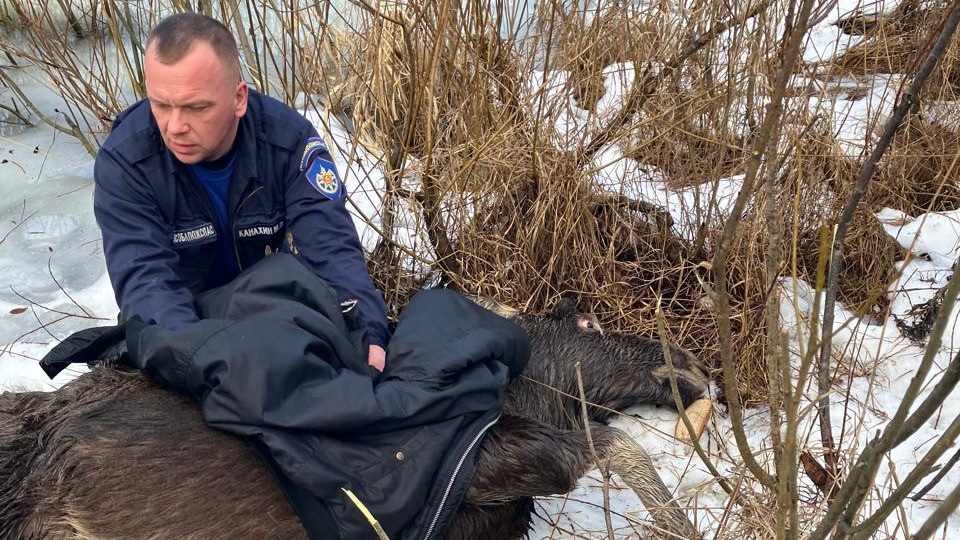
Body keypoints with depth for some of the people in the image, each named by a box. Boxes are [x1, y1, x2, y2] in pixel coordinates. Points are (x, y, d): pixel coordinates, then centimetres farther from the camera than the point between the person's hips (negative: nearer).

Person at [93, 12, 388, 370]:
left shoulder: (289, 139, -22)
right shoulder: (122, 161, -24)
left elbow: (332, 246, -28)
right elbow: (144, 276, -33)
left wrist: (368, 336, -46)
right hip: (181, 323, 0)